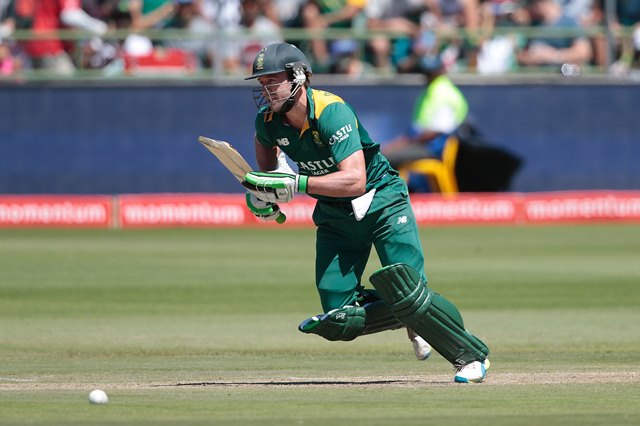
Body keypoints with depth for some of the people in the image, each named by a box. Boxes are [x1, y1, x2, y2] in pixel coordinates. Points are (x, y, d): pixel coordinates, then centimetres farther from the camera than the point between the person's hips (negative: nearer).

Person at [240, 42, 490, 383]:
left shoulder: (331, 112, -27)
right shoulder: (268, 120, -8)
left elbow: (355, 180, -37)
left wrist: (297, 184, -41)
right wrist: (261, 191, 6)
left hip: (382, 204, -6)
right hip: (334, 217, 6)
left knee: (408, 296, -20)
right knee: (338, 322, -9)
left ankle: (470, 355, 2)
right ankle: (410, 318, 17)